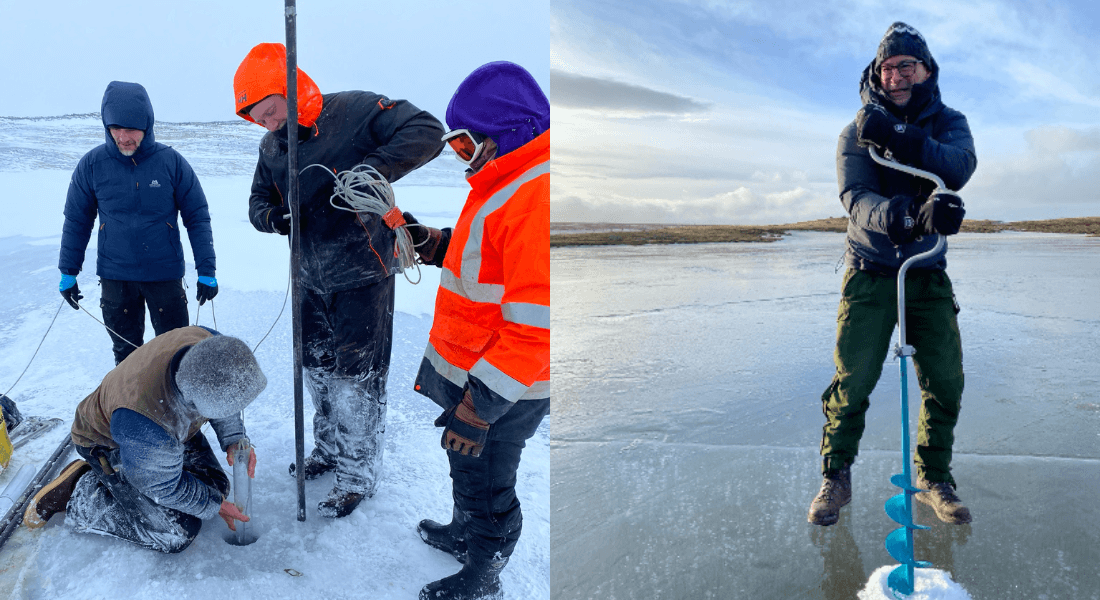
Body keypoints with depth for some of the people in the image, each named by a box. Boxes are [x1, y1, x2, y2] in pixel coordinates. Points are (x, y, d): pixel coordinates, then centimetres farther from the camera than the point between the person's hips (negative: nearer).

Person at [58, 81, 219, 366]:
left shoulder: (171, 162, -7)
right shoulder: (92, 164, -3)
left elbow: (197, 217, -2)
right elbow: (76, 222, 7)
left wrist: (206, 270, -6)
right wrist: (68, 272, 8)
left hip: (165, 274, -1)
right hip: (115, 278, 2)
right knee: (126, 352, 14)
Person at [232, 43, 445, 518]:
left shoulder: (354, 112, -15)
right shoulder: (271, 147, 6)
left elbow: (427, 132, -21)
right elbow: (258, 201, 13)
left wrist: (371, 172, -33)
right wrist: (273, 217, -12)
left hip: (362, 274, -7)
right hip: (312, 278, 7)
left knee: (358, 376, 1)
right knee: (317, 368, 19)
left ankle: (360, 474, 17)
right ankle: (330, 449, 40)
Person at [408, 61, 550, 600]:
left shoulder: (537, 195, -28)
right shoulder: (505, 182, 7)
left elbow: (535, 323, -30)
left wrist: (479, 404, -27)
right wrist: (434, 246, 5)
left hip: (501, 388, -9)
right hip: (470, 371, 10)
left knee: (484, 482, 10)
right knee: (466, 467, 28)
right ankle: (465, 534, 52)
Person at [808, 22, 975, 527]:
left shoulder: (949, 122, 3)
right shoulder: (856, 133, -4)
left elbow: (959, 169, -21)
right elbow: (857, 202, -20)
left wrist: (899, 139, -33)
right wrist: (914, 214, -40)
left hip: (929, 273, 3)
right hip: (870, 271, -2)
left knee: (946, 381, 1)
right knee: (852, 380, -8)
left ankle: (934, 479, 21)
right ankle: (836, 479, 9)